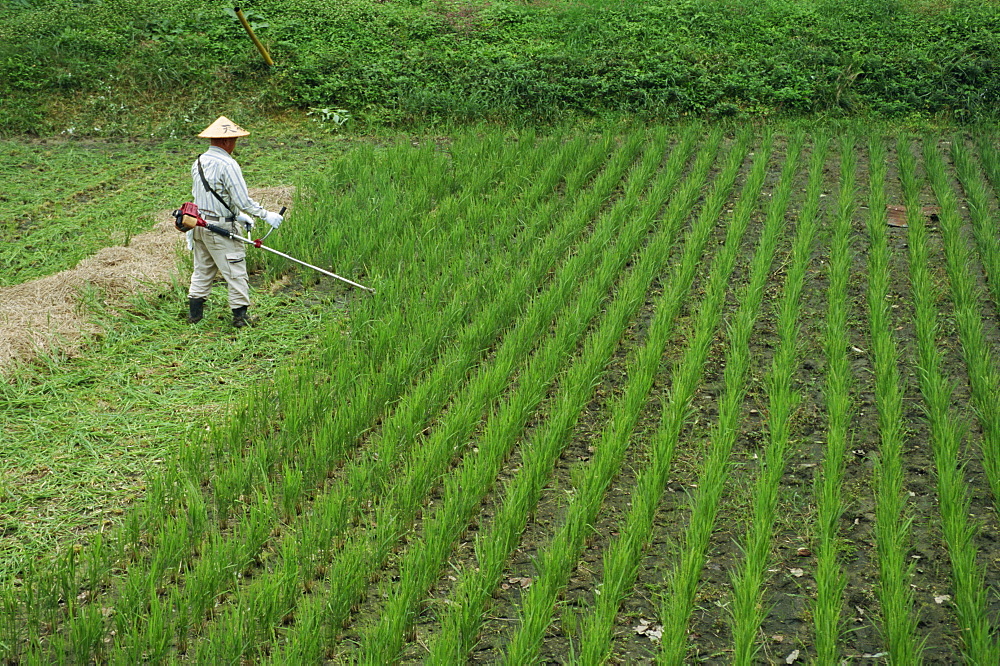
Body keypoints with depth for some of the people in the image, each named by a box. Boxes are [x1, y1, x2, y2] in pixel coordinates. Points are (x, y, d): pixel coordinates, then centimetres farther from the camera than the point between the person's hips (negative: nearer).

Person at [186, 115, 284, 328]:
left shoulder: (198, 162, 10)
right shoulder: (227, 165, -17)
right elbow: (243, 200, -19)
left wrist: (237, 215, 22)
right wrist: (266, 215, -8)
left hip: (200, 224, 8)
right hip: (220, 228, -8)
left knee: (202, 269, 17)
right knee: (235, 271, 1)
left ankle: (194, 313, 21)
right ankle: (240, 314, 4)